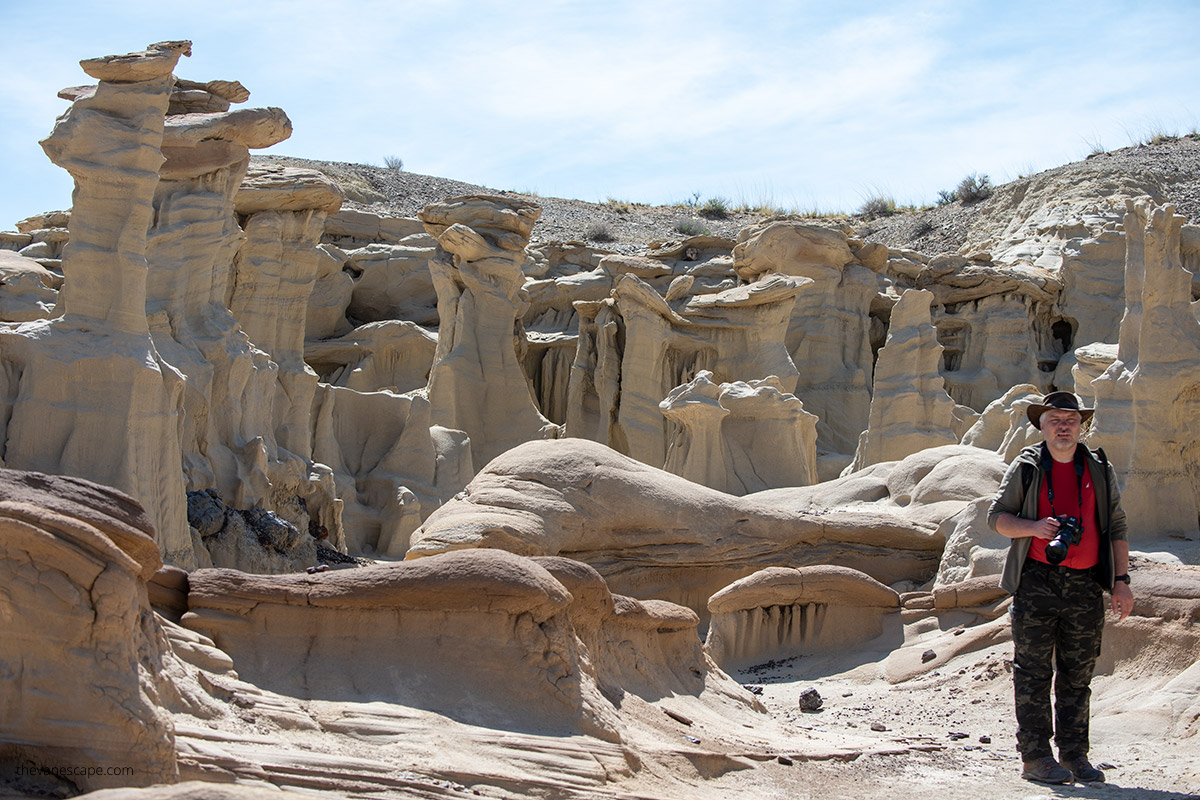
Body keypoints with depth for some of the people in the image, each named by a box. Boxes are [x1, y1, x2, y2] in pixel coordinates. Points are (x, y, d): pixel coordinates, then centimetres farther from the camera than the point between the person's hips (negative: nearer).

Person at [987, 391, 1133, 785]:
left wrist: (1121, 580, 5)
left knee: (1078, 673, 7)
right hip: (1037, 580, -3)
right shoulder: (1026, 467, 5)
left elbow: (1116, 527, 13)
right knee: (1033, 671, -3)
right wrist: (1035, 526, -14)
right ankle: (1035, 756, 0)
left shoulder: (1099, 470, 12)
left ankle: (1074, 754, 15)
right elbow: (997, 516, 5)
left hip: (1085, 585, 3)